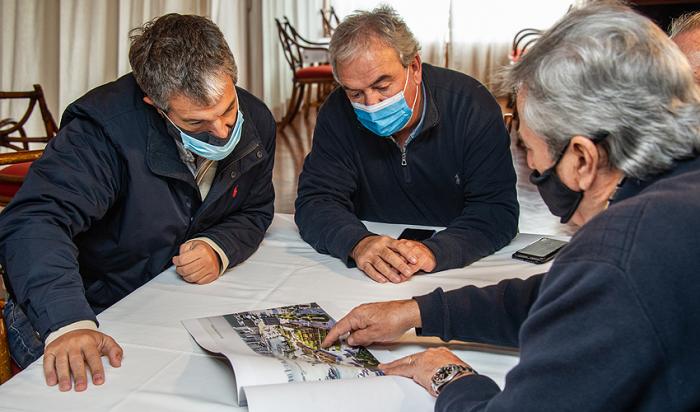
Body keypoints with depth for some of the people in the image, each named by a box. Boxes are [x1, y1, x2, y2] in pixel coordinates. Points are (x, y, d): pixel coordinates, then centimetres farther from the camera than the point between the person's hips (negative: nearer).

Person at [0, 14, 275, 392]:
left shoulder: (255, 122, -7)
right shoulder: (106, 127, -26)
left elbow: (255, 211, 8)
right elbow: (34, 222, -36)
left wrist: (219, 248, -16)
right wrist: (68, 323, -52)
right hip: (96, 314, -3)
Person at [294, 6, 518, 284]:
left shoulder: (471, 105, -13)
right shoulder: (337, 114, -7)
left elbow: (498, 210, -16)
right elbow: (316, 201, -9)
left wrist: (436, 251, -34)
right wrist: (357, 243, -30)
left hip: (462, 269, -1)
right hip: (371, 276, 2)